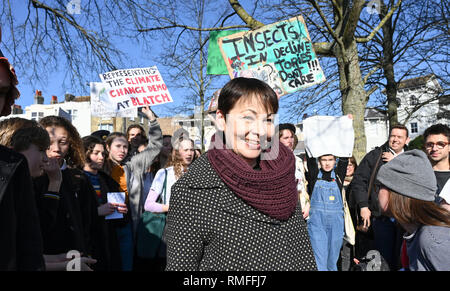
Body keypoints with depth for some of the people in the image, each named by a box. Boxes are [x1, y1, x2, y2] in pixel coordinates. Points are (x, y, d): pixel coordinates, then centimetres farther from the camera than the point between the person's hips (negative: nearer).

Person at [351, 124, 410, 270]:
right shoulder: (375, 156, 4)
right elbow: (358, 180, 0)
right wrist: (363, 206, -6)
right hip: (381, 217, -2)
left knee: (401, 259, 12)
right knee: (384, 258, 4)